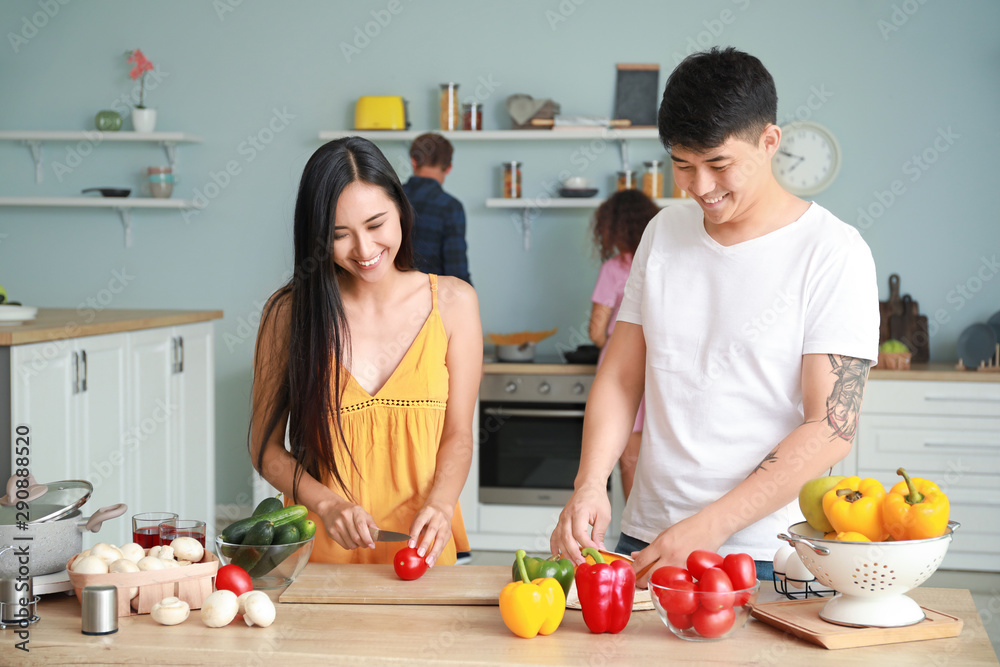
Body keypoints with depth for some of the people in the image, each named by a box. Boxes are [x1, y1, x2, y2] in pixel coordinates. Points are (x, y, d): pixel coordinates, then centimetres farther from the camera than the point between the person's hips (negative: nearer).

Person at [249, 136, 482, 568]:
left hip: (419, 547, 0)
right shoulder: (288, 313, 2)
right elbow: (267, 447, 6)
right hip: (319, 549, 0)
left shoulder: (452, 302, 5)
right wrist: (326, 503, -11)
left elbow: (457, 435, 6)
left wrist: (439, 504, -12)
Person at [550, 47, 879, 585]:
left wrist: (710, 527, -20)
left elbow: (831, 428, -14)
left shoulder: (833, 252, -9)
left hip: (767, 555, -4)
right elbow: (620, 378, 9)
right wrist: (589, 483, -8)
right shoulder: (664, 232, 8)